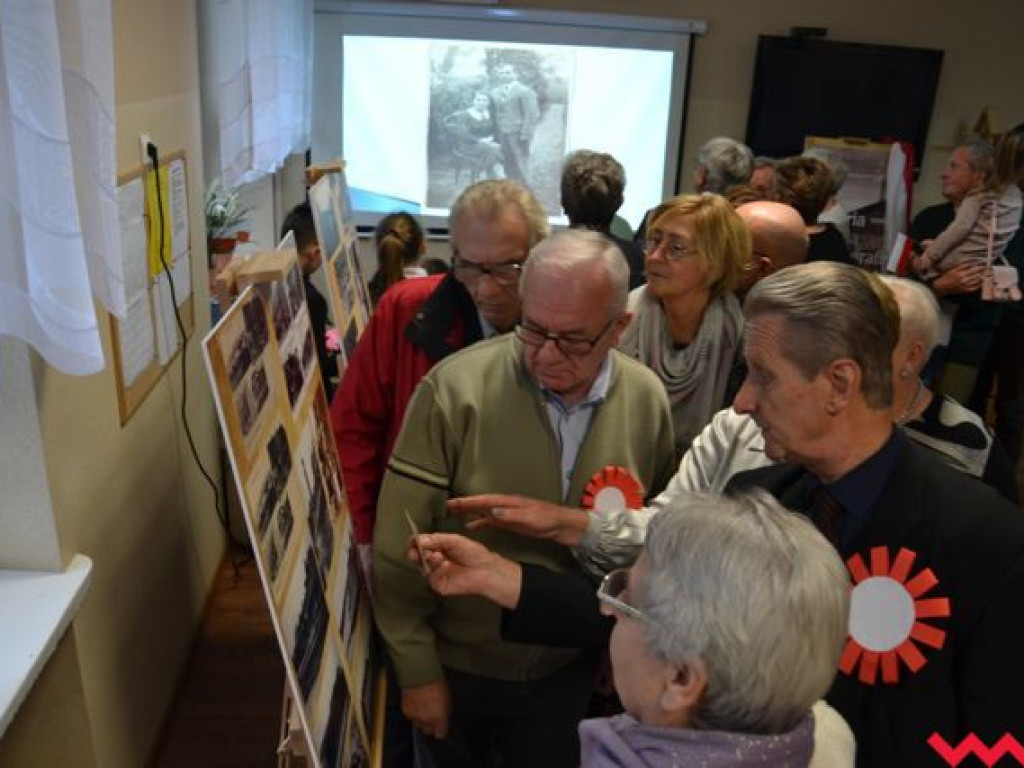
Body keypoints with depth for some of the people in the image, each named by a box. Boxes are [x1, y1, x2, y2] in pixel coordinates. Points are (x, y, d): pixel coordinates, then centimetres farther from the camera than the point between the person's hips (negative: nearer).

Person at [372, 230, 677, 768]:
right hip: (454, 664, -1)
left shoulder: (647, 401, -11)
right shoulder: (454, 389, -23)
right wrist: (416, 672, -11)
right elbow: (401, 547, -16)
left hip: (567, 670, 2)